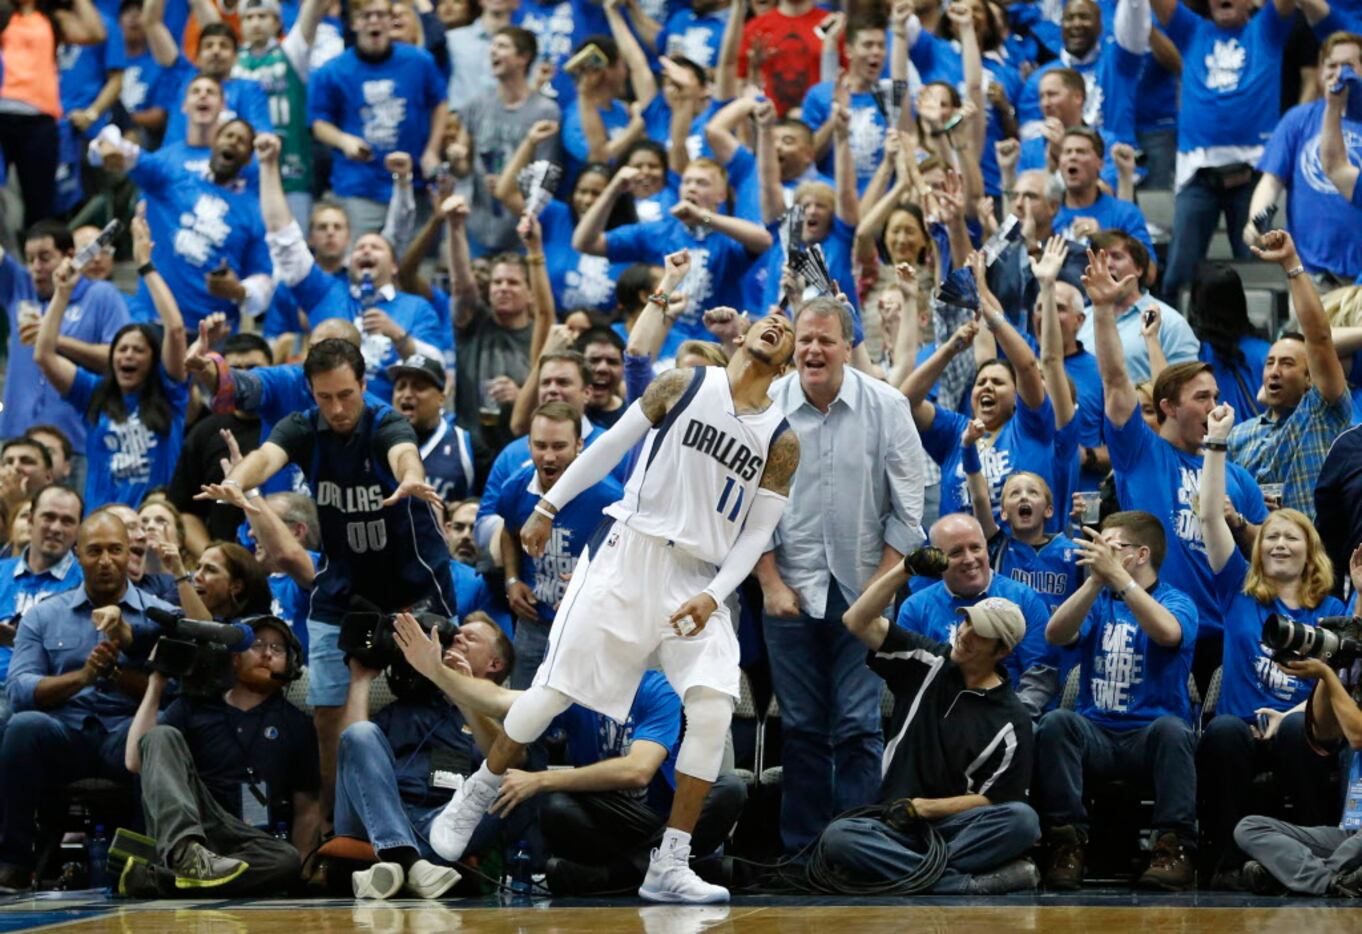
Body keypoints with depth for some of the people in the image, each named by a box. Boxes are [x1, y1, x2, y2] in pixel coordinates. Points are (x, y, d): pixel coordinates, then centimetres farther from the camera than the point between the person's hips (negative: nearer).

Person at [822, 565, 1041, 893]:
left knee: (1022, 820, -33)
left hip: (955, 825, -2)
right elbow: (857, 621, 5)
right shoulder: (925, 663, 10)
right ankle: (966, 883, -40)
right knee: (837, 837, -32)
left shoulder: (1011, 720, 1)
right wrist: (904, 570, -5)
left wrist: (925, 807, -11)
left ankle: (911, 873, -36)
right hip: (894, 825, 2)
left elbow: (994, 800, -2)